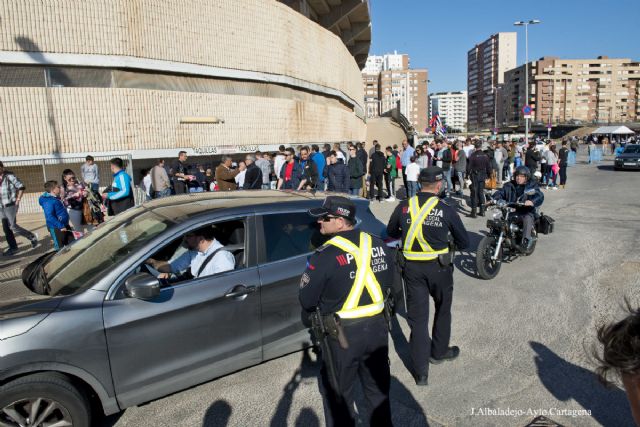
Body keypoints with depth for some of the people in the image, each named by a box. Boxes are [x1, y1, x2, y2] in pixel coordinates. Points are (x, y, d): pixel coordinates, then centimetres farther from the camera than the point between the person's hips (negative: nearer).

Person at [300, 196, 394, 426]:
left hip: (342, 333, -5)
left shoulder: (326, 255, -22)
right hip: (377, 327, 6)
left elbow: (307, 301, -14)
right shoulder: (378, 245, -3)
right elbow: (388, 283, 9)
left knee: (339, 395, 16)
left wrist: (326, 305, 5)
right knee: (378, 388, 24)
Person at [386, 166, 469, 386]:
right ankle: (439, 351, 41)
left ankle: (420, 371, 12)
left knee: (417, 317, 8)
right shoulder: (446, 210, -11)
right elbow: (464, 242, -1)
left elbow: (391, 232, 11)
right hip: (439, 267, -1)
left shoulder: (404, 207, -5)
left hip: (412, 268, 2)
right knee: (443, 310, 24)